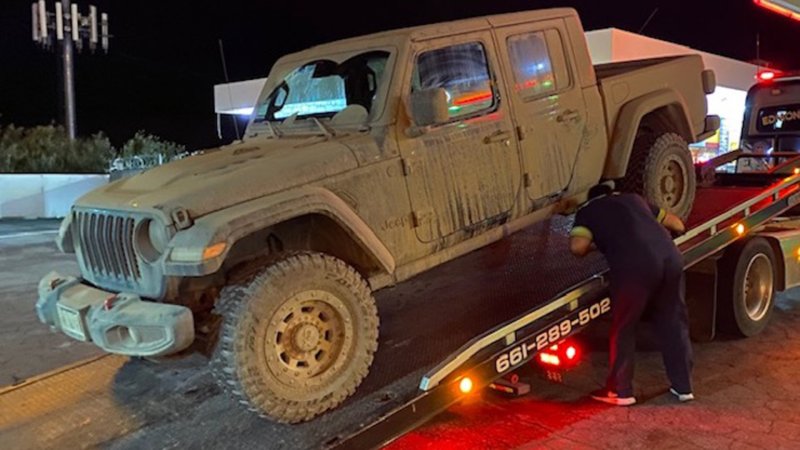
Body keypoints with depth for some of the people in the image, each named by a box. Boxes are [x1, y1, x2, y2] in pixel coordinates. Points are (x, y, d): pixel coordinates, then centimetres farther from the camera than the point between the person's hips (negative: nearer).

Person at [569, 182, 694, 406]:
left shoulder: (587, 211, 19)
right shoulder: (633, 199, 32)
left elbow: (577, 247, -1)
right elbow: (677, 224, 36)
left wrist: (595, 245, 21)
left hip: (635, 266, -5)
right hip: (670, 257, 5)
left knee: (623, 328, 12)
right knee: (674, 322, 20)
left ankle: (619, 391, 23)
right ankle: (683, 387, 31)